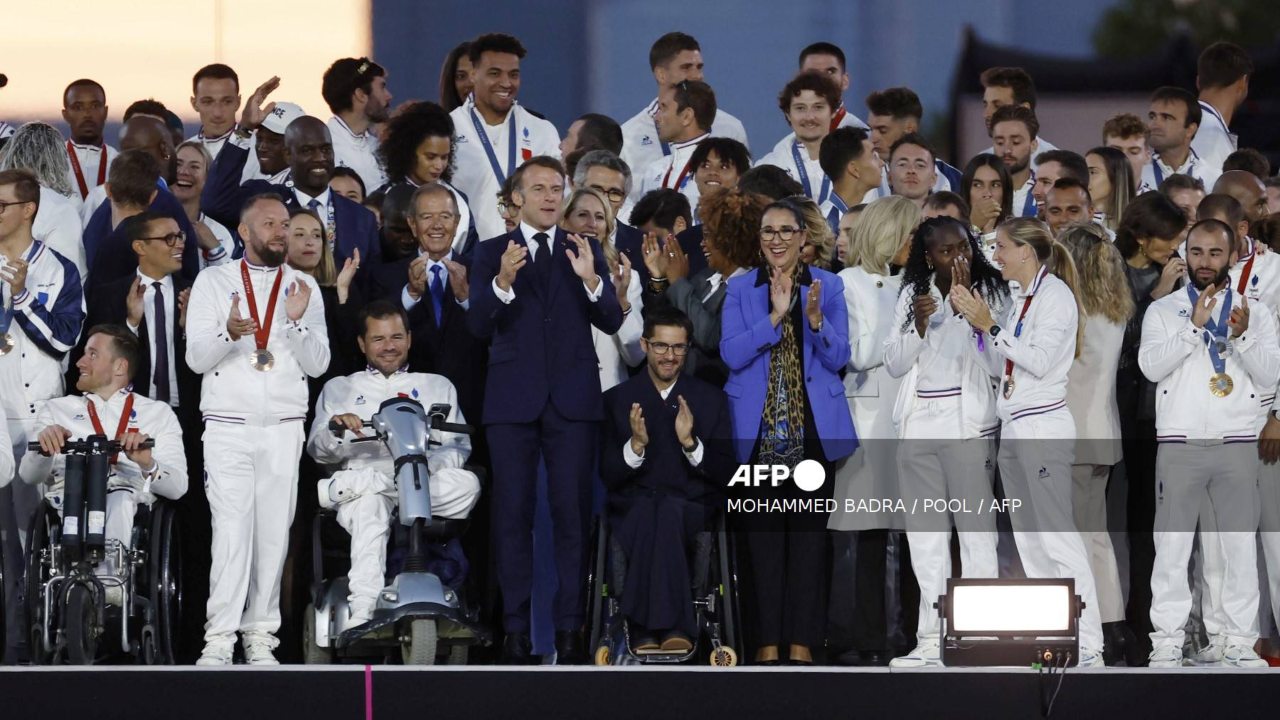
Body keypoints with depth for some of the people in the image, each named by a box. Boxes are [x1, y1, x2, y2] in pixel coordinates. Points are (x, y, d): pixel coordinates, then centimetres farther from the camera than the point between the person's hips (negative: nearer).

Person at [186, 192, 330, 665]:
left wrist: (299, 321, -12)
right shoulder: (214, 281, 7)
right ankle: (220, 639, -11)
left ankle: (260, 636, 3)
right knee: (232, 529, -11)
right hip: (227, 426, -2)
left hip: (284, 429, 2)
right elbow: (197, 358, 0)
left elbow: (318, 364, 5)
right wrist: (228, 334, -20)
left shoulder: (304, 288, 12)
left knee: (274, 532, -1)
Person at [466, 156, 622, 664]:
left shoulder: (585, 251, 9)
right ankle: (515, 627, 4)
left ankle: (570, 626, 0)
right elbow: (478, 326, -5)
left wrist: (590, 279, -18)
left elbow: (611, 322, 0)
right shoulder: (491, 254, 5)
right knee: (513, 513, 1)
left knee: (573, 512, -2)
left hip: (572, 398, 1)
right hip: (513, 400, 0)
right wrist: (503, 282, -22)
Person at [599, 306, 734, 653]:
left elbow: (725, 474, 7)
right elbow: (608, 477, 6)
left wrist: (690, 443, -12)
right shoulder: (616, 400, 12)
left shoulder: (711, 399, 14)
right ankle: (672, 626, -44)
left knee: (667, 512, -37)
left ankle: (648, 630, -42)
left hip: (693, 510, 0)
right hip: (631, 510, 0)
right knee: (648, 512, -38)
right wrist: (635, 445, -14)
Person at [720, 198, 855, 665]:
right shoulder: (740, 289, 6)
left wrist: (814, 318, -18)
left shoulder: (827, 286, 6)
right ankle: (767, 640, 3)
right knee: (764, 533, 0)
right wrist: (775, 316, -16)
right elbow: (730, 354, -6)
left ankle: (801, 640, 3)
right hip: (757, 429, 0)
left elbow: (838, 356, 0)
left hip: (812, 428, 0)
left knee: (808, 533, 0)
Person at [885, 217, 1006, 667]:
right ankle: (931, 639, 7)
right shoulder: (912, 295, 12)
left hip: (968, 423, -5)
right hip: (918, 423, 5)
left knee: (975, 529, -9)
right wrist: (919, 324, -7)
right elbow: (895, 364, 8)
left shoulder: (989, 291, 0)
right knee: (925, 534, 5)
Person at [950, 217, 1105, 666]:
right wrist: (978, 323, 6)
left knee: (1058, 538, -13)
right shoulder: (1019, 299, 16)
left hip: (1043, 426, -9)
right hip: (1013, 427, 9)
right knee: (1028, 540, 8)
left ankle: (1088, 645, -16)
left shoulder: (1055, 295, -9)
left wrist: (990, 325, -15)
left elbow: (1039, 360, -18)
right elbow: (998, 366, 17)